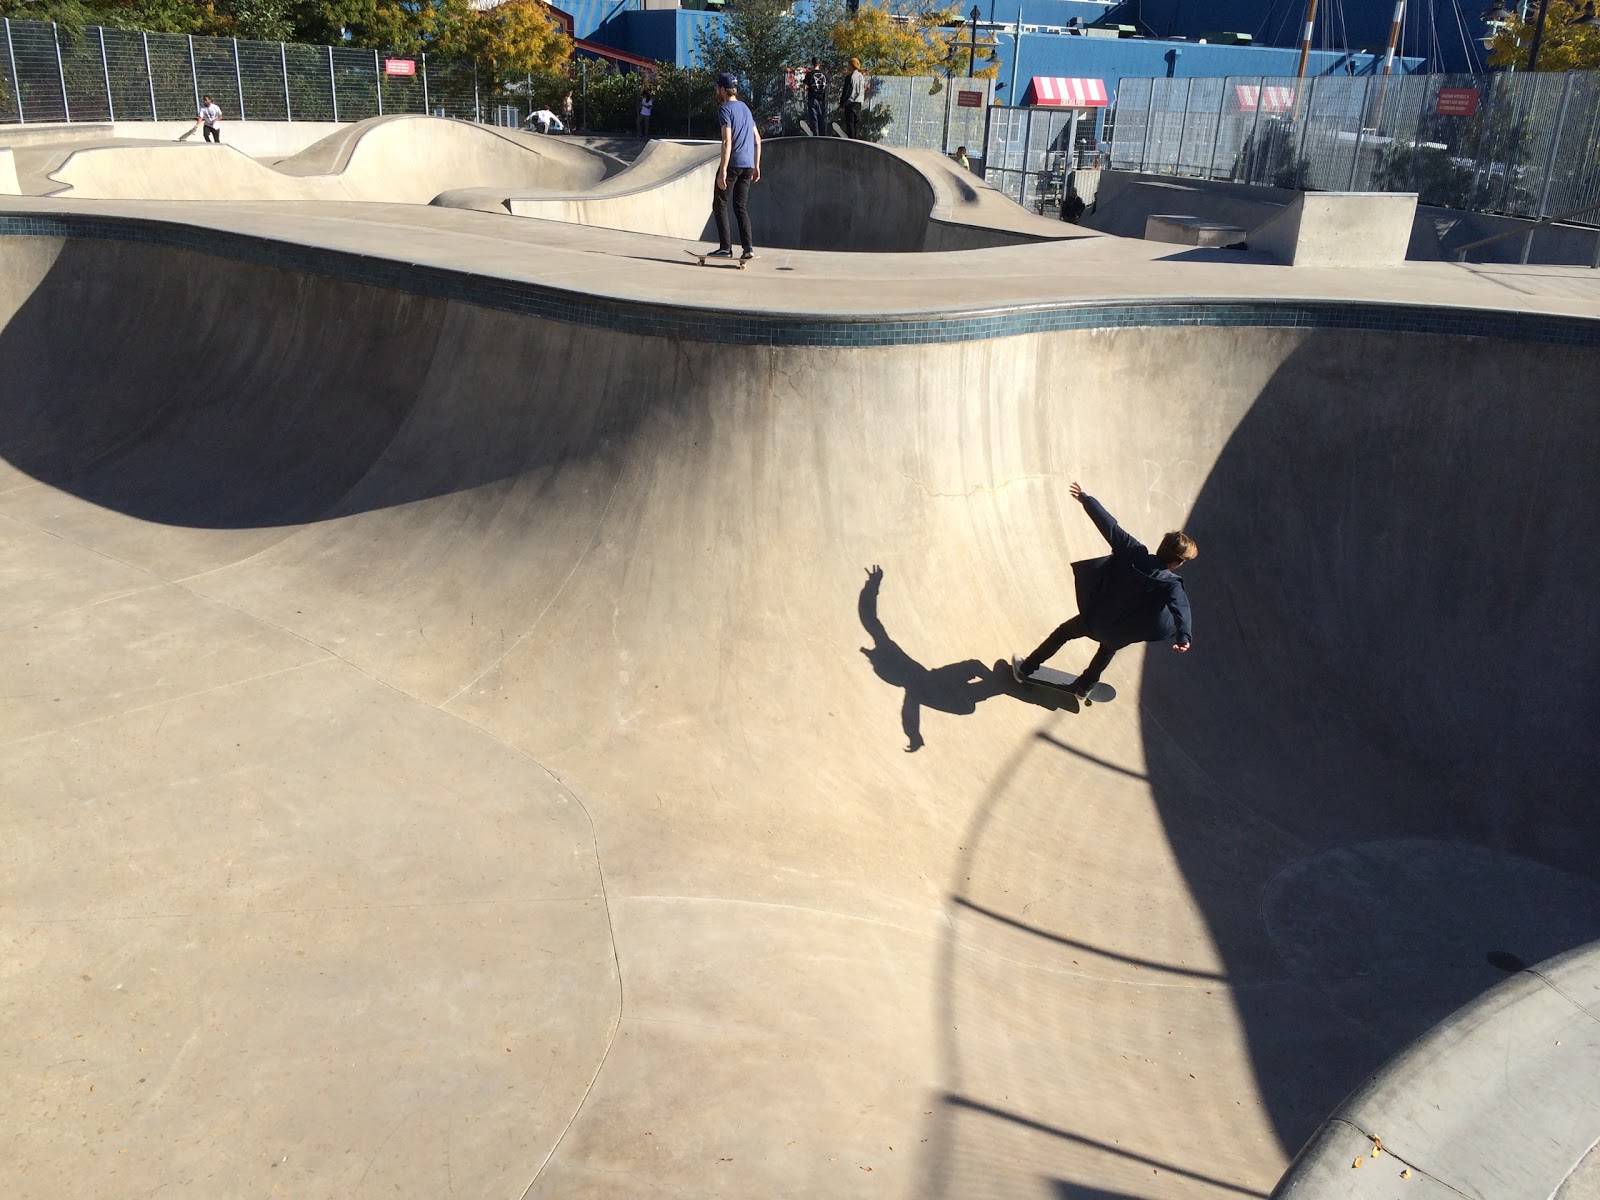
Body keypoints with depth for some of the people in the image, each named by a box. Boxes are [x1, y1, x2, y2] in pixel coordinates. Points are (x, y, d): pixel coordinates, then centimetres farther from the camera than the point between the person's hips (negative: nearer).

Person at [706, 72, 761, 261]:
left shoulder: (725, 109, -8)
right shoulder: (745, 107, 17)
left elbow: (727, 141, -18)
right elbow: (757, 140, 19)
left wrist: (722, 171, -20)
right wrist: (756, 166, 23)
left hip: (732, 164, -7)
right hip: (748, 164, 7)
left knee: (720, 205, 3)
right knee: (741, 207, 10)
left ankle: (725, 247, -2)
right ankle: (748, 247, -1)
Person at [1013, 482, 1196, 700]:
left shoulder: (1134, 552, -21)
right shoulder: (1171, 583, -26)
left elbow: (1108, 525, -20)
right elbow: (1181, 607, -44)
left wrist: (1085, 498, -10)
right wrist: (1184, 636, -61)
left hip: (1093, 619, 1)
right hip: (1120, 634, -1)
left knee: (1063, 632, 29)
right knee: (1108, 649, 35)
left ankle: (1025, 668, 42)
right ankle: (1084, 687, 53)